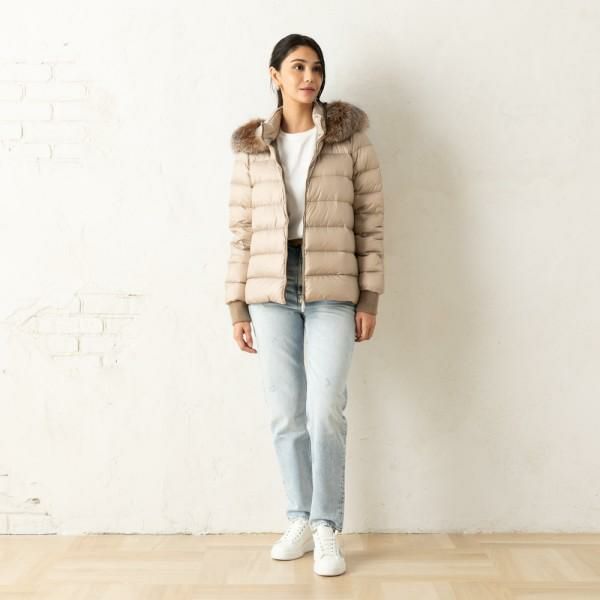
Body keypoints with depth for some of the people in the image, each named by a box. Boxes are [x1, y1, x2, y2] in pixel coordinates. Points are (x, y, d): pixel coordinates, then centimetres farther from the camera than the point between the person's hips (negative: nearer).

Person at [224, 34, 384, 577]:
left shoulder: (351, 139, 2)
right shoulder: (251, 149, 7)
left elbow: (371, 223, 1)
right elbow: (242, 231, 7)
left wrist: (369, 299, -3)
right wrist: (238, 306, 4)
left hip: (332, 290, -2)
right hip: (271, 290, 2)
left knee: (325, 410, -8)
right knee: (286, 411, 5)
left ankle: (327, 529, 5)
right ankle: (300, 520, 20)